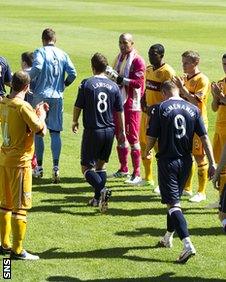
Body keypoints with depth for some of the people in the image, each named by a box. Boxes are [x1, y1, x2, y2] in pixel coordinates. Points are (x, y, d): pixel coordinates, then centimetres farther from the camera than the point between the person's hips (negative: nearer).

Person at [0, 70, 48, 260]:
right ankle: (17, 251, -1)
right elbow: (40, 130, -21)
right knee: (20, 207, -2)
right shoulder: (23, 106, -18)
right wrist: (41, 115, -3)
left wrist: (36, 114, 18)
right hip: (20, 162, -8)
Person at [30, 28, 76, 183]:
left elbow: (37, 67, -23)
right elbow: (73, 73, -2)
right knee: (55, 132, 3)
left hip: (41, 96, -3)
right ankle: (56, 167, -9)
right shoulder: (63, 54, 6)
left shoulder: (40, 52, -5)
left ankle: (39, 167, 15)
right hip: (58, 97, 3)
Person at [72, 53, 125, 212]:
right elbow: (120, 111, 7)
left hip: (92, 130, -4)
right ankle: (98, 199, 17)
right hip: (109, 131, 4)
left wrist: (75, 122, 19)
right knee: (101, 164, 17)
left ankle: (101, 190, -22)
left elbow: (78, 106, -1)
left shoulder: (86, 84, -9)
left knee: (86, 167, 1)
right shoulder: (114, 86, 2)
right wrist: (122, 132, 19)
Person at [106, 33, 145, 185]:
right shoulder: (120, 58, 15)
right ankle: (123, 169, 25)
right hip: (118, 102, 8)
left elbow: (138, 82, -20)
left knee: (132, 138, -6)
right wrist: (112, 75, 8)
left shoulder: (137, 60, -11)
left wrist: (120, 79, -25)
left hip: (131, 104, -8)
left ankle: (137, 174, -3)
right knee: (119, 135, 14)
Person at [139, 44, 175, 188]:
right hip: (147, 112, 9)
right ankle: (148, 178, 30)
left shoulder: (168, 72, -14)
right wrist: (143, 103, 3)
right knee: (144, 143, 15)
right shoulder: (149, 70, 12)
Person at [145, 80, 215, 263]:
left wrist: (147, 151, 17)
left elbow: (152, 137, -5)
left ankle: (188, 245, -22)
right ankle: (168, 238, 37)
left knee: (172, 204, -7)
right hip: (186, 161, 5)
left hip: (167, 160, -5)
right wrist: (212, 163, 2)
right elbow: (205, 137, 0)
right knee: (175, 199, 22)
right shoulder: (193, 109, 3)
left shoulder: (160, 109, -8)